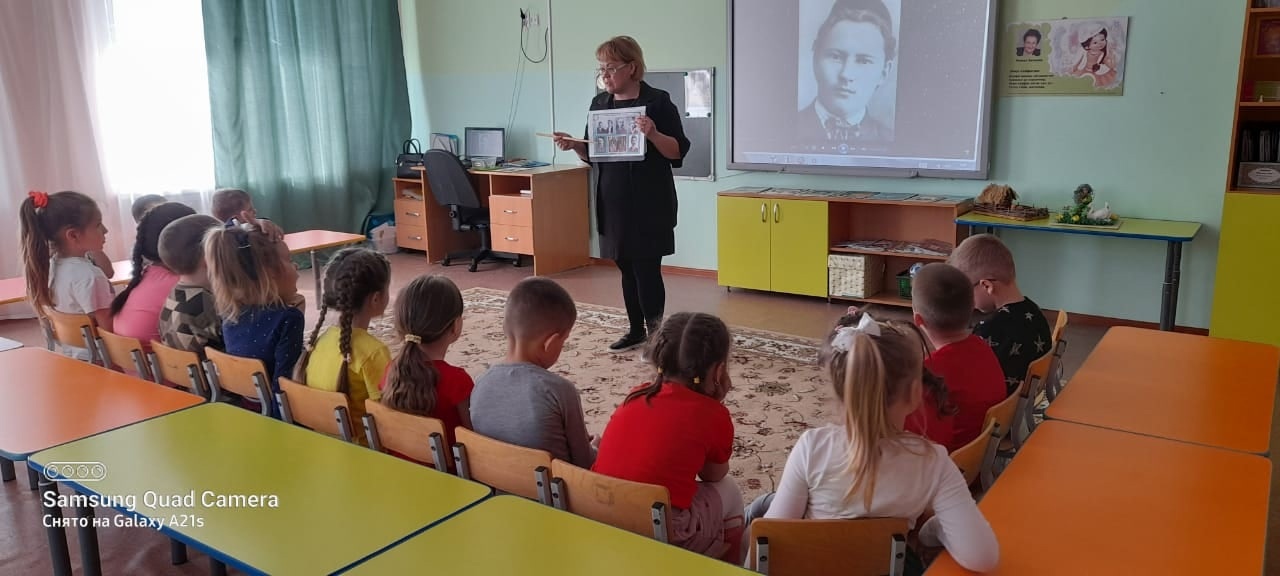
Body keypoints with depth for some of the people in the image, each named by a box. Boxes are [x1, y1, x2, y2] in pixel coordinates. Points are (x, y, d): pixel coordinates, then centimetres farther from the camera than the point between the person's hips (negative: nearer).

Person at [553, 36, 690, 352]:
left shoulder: (658, 101, -7)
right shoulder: (600, 103, 10)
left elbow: (679, 152, -9)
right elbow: (593, 154, 16)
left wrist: (653, 134, -26)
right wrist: (574, 145, -4)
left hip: (649, 202, -6)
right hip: (614, 201, 6)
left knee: (647, 268, -7)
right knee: (626, 268, 12)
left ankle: (656, 333, 4)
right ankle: (636, 329, 24)